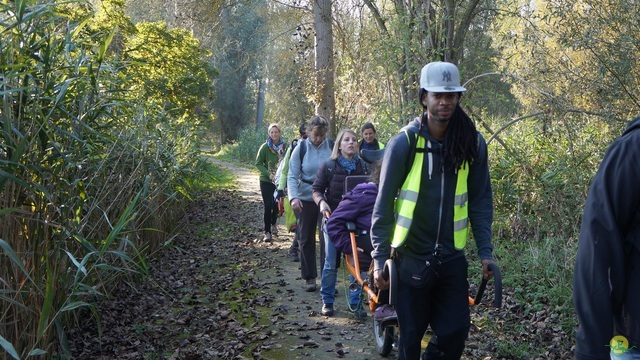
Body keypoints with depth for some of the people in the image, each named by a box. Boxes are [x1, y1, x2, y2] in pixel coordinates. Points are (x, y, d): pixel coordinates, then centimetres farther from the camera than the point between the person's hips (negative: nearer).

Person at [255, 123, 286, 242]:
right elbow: (258, 163, -7)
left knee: (276, 204, 14)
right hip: (266, 181, -3)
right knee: (268, 206, -6)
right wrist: (269, 174, -18)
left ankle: (273, 224, 40)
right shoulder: (265, 147, -10)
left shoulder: (283, 146, -3)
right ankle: (267, 232, 1)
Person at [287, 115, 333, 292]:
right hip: (306, 199, 0)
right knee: (307, 239, 8)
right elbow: (292, 176, -7)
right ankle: (309, 277, 19)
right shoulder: (301, 148, -4)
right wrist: (293, 197, -22)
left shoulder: (332, 146, -3)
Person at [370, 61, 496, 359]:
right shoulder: (404, 142, -10)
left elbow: (480, 201, 5)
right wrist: (379, 256, -9)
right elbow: (384, 204, -7)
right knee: (411, 336, 7)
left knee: (455, 333, 4)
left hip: (452, 259, 3)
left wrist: (485, 251, 0)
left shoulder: (473, 143, 0)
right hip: (411, 259, -2)